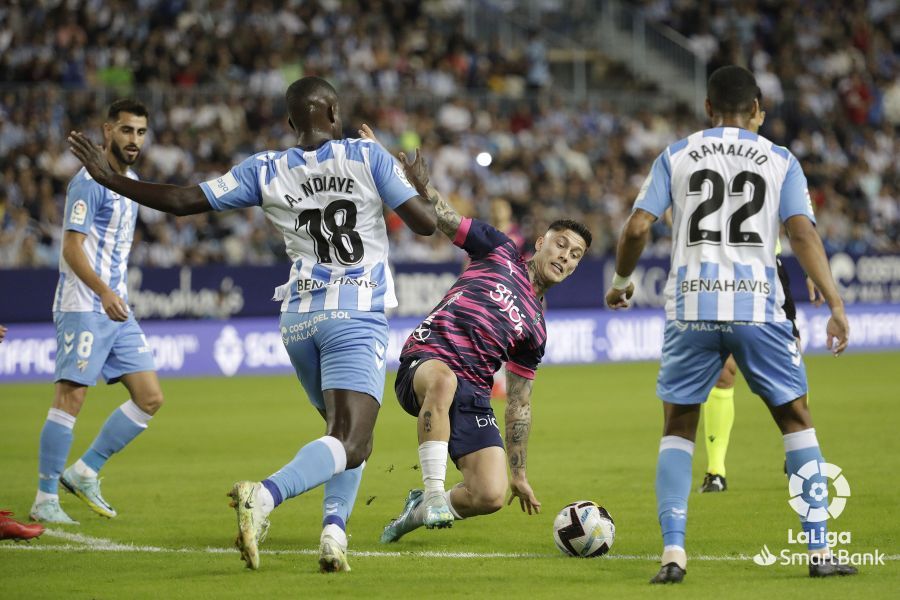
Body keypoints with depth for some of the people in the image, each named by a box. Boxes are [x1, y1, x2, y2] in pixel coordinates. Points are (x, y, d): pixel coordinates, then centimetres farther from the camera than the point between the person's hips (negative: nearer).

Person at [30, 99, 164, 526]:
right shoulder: (90, 182, -12)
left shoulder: (131, 183, 16)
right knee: (70, 399, -9)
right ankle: (45, 499, -2)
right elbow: (72, 247, -19)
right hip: (83, 308, -9)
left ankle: (85, 473, 12)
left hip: (116, 310, 9)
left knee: (150, 398, 3)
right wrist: (103, 292, -30)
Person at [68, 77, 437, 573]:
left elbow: (183, 201, 4)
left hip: (298, 318, 5)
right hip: (356, 315, -5)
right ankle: (264, 495, -38)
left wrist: (108, 179, 14)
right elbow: (426, 223, -2)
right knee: (350, 443, -14)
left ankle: (334, 526, -2)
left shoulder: (266, 171, 6)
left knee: (346, 432, 20)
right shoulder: (368, 157, -1)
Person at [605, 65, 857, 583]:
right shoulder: (781, 161, 8)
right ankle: (820, 551, 8)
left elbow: (637, 229, 2)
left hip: (692, 308, 1)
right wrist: (835, 304, -6)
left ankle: (673, 553, -3)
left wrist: (621, 282, 18)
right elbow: (803, 234, -4)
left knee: (678, 428, 11)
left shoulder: (676, 157, 10)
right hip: (757, 306, 0)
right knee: (796, 420, 13)